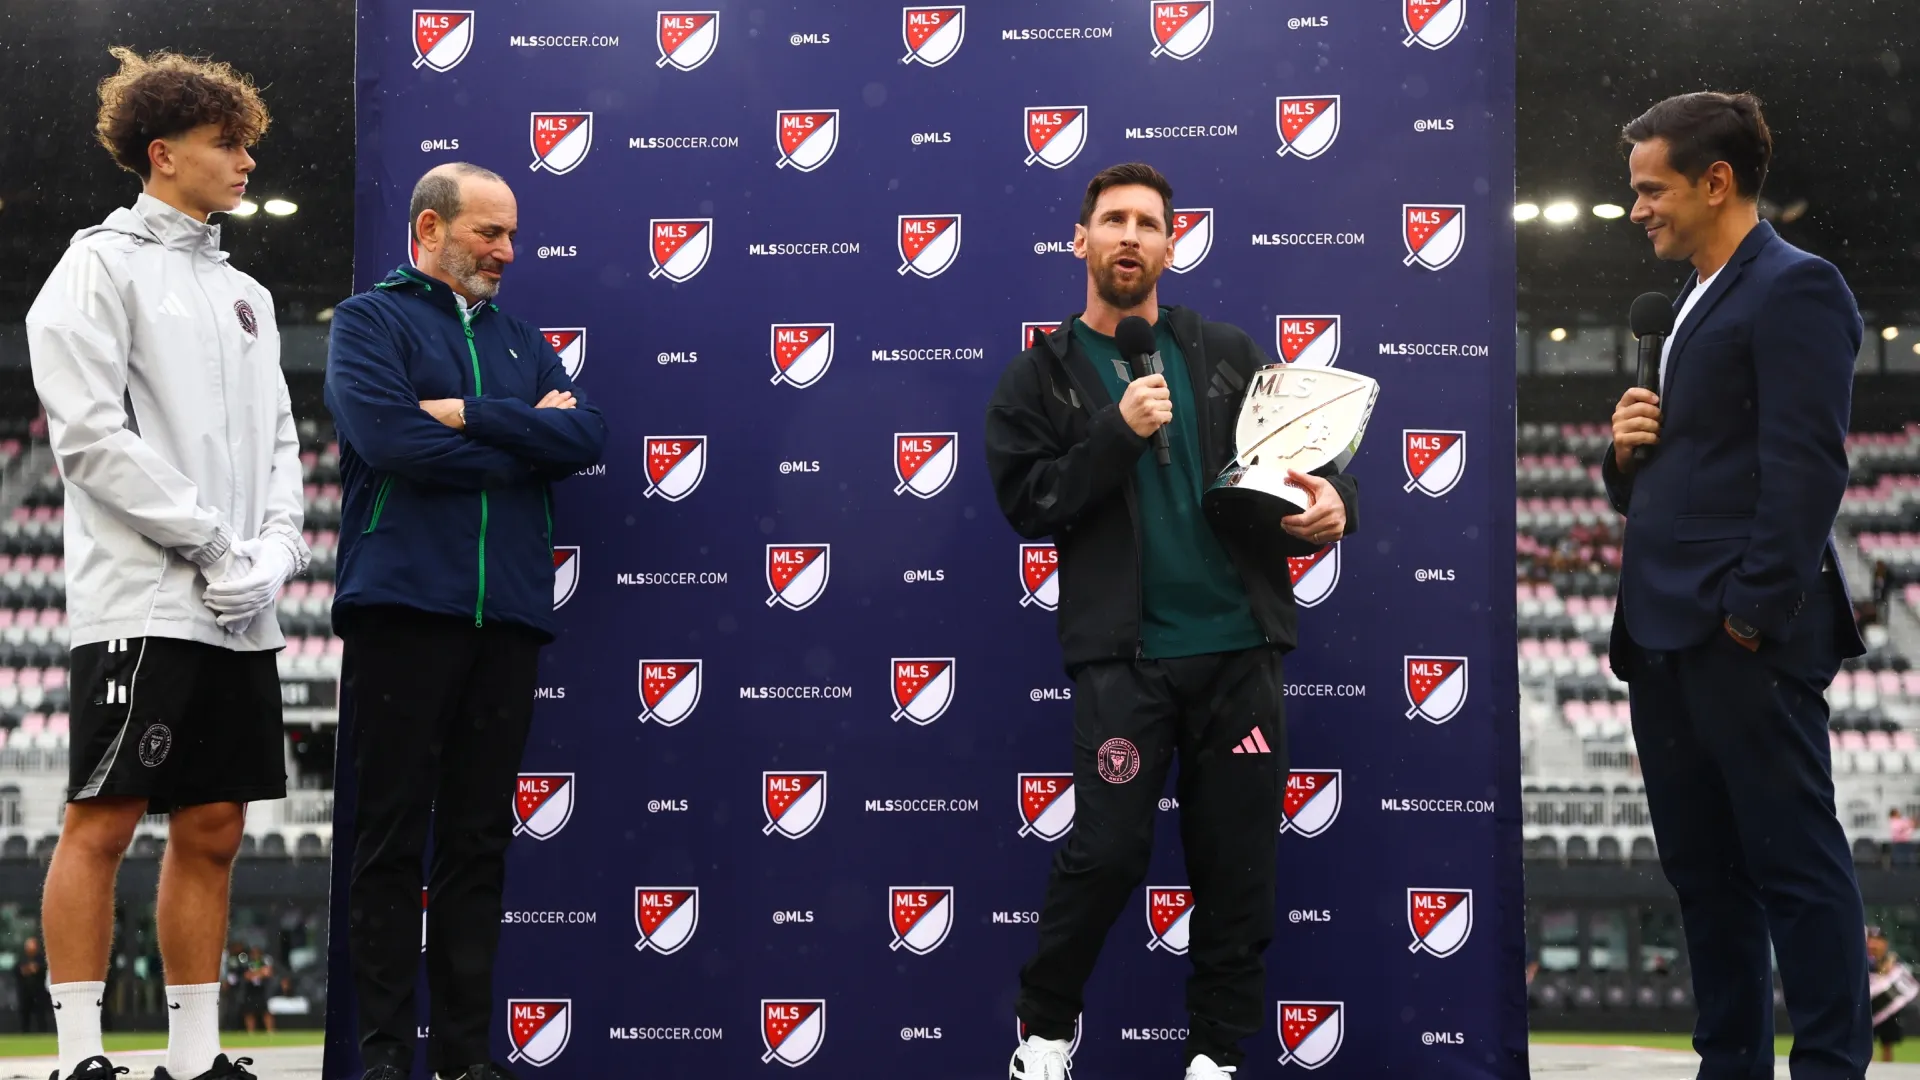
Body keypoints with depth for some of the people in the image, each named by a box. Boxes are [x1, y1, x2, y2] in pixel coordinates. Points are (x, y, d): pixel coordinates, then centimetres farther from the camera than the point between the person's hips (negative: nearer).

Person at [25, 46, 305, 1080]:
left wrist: (275, 549, -2)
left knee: (211, 830, 7)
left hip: (239, 612, 7)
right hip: (141, 603, -7)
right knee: (102, 821, -5)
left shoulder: (246, 295, 20)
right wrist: (213, 545, -13)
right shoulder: (103, 265, -1)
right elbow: (91, 432, -10)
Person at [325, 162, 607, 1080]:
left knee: (479, 841, 6)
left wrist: (469, 415, -8)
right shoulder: (370, 320, 5)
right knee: (393, 836, -2)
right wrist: (525, 438, -2)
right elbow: (389, 439, -13)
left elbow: (587, 436, 3)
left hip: (507, 614, 5)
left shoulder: (520, 341, 20)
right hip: (403, 604, -5)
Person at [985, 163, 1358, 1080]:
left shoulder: (1226, 354, 11)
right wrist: (1118, 434, -16)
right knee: (1107, 850, -7)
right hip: (1123, 654, -3)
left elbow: (1304, 450, 14)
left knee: (1237, 861, 5)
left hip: (1239, 645, 3)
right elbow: (1026, 502, -5)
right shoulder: (1041, 378, 5)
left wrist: (1334, 500, -9)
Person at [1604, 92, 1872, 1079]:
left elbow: (1805, 468, -16)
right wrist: (1628, 449, 3)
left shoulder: (1794, 289, -7)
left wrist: (1755, 612, -20)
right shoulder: (1693, 306, 21)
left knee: (1794, 861, -5)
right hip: (1664, 635, 9)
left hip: (1743, 638, -9)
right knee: (1702, 869, 11)